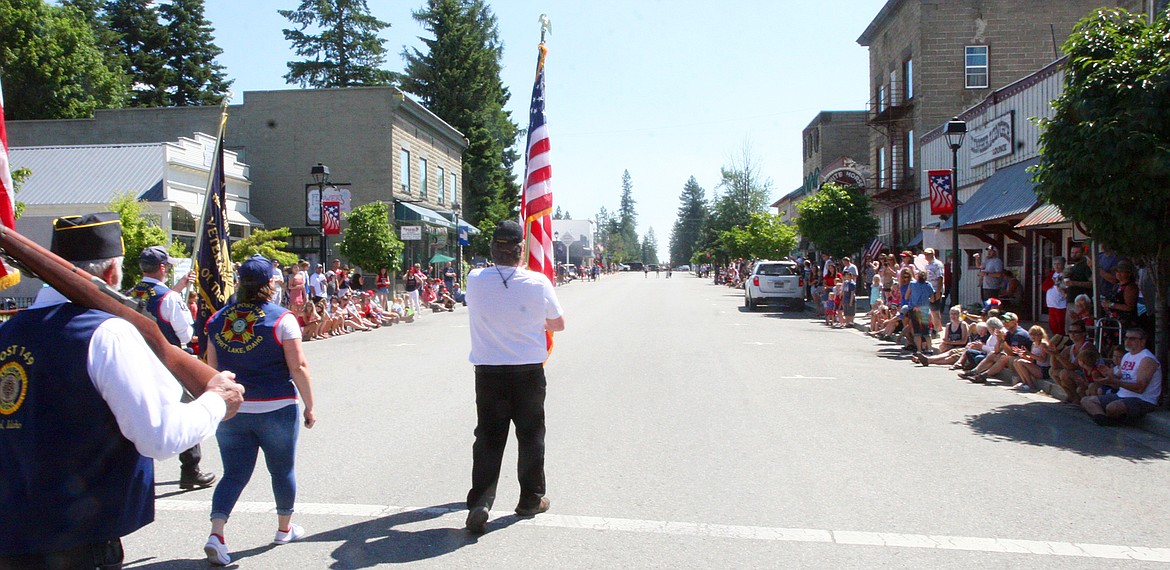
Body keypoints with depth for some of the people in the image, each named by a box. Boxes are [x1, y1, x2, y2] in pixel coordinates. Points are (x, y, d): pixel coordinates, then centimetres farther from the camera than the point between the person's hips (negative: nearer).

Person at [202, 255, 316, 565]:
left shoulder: (218, 319, 3)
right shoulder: (281, 318, -11)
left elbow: (212, 368, 8)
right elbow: (298, 367, -12)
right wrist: (310, 406, -4)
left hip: (230, 410, 3)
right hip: (276, 409, -3)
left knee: (234, 474, 9)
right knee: (282, 470, 15)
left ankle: (216, 534, -7)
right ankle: (285, 528, 30)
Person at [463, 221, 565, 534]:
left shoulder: (475, 280, -7)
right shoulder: (538, 282, -11)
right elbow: (559, 324, 3)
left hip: (488, 372, 1)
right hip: (529, 372, -1)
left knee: (488, 438, 7)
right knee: (531, 435, 13)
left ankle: (480, 504, -3)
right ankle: (531, 499, 25)